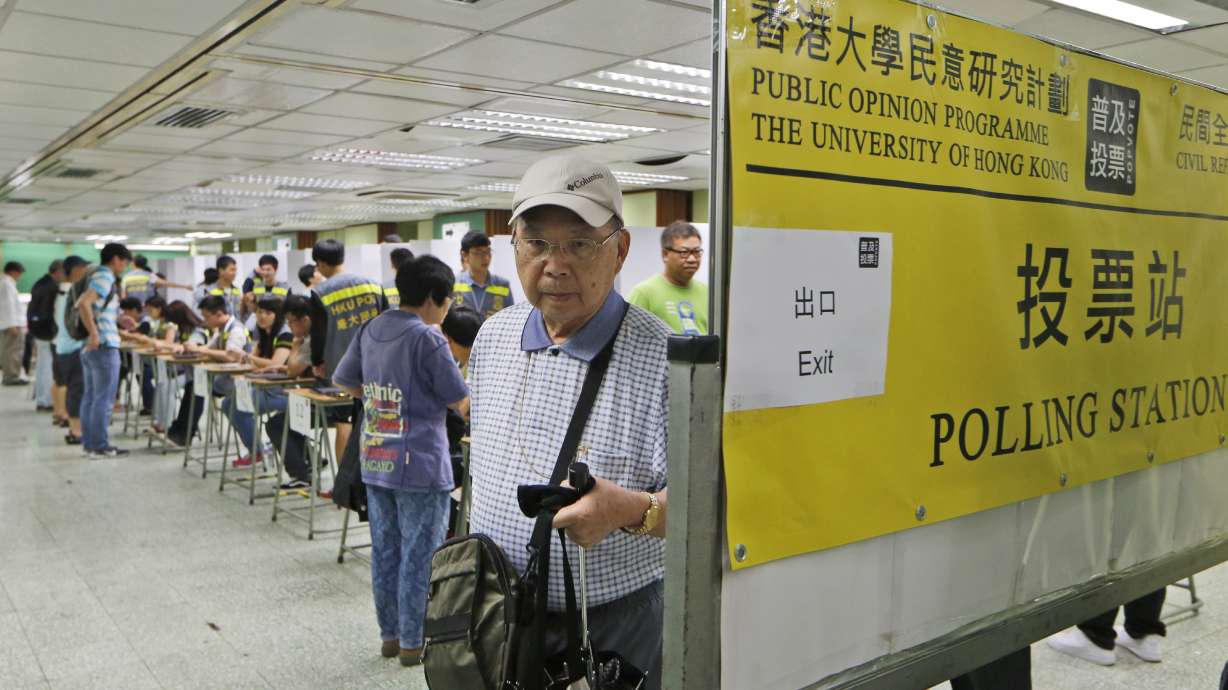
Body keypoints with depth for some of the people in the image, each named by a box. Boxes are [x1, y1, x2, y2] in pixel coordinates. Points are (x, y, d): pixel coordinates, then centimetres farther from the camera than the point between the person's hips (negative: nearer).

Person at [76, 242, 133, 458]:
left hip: (90, 347, 10)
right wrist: (94, 334, -25)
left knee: (91, 396, 13)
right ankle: (100, 446, -1)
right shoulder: (105, 277, -13)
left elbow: (84, 305, 22)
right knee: (104, 399, -4)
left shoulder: (96, 275, 17)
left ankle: (89, 443, 18)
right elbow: (84, 303, -27)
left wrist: (119, 319, 24)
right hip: (103, 346, -10)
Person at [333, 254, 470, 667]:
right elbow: (460, 401, -11)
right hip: (420, 463, -7)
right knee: (419, 556, 4)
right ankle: (413, 643, 12)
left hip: (375, 461, 7)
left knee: (384, 551, 15)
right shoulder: (428, 339, -16)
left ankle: (390, 635, 26)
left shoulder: (371, 331, 7)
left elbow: (342, 381, 18)